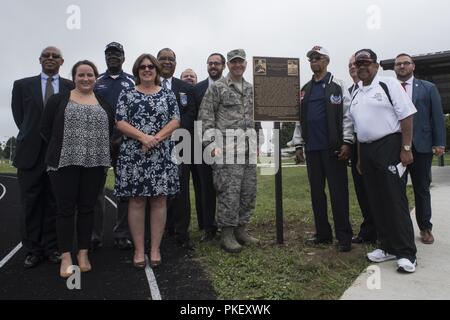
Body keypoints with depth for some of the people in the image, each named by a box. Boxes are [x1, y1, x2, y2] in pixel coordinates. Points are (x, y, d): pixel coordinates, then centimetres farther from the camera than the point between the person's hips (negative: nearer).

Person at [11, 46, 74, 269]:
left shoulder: (71, 87, 6)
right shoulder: (22, 85, 9)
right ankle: (33, 249, 17)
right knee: (31, 204, 6)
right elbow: (19, 117, 9)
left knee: (55, 204, 7)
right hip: (31, 153, 1)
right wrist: (32, 137, 5)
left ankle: (52, 247, 19)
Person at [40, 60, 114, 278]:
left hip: (94, 163, 2)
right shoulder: (58, 100, 6)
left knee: (87, 208, 7)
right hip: (64, 162, -2)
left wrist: (100, 151, 3)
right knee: (65, 209, 1)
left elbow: (111, 130, 12)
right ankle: (66, 257, 11)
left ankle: (83, 253, 19)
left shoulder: (104, 103, 12)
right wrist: (60, 148, 2)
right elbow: (45, 128, 5)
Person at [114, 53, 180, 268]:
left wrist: (156, 139, -14)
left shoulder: (168, 95, 10)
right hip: (133, 155, -1)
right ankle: (139, 250, 13)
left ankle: (155, 249, 14)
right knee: (136, 201, 2)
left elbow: (175, 121, 1)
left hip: (161, 156, 1)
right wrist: (143, 137, -15)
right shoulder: (127, 94, 7)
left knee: (159, 201, 3)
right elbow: (120, 123, -1)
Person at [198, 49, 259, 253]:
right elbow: (205, 117, -4)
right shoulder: (217, 87, 0)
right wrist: (211, 143, -11)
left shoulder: (252, 90, 17)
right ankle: (227, 234, 7)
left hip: (250, 149, 6)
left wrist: (258, 142, 16)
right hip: (227, 148, -6)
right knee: (229, 192, -6)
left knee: (249, 192, 9)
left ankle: (241, 229, 23)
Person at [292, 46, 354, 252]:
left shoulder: (337, 86, 2)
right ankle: (323, 233, 20)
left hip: (333, 147, -5)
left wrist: (347, 142, -13)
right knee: (316, 192, 9)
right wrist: (298, 145, 9)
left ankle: (344, 237, 8)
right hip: (312, 148, 5)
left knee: (338, 192, -2)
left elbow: (347, 115, -5)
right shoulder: (305, 90, 16)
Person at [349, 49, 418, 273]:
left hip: (389, 147, -6)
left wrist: (406, 149, -14)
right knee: (376, 202, 9)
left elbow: (407, 116, -7)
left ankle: (406, 254, 4)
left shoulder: (388, 84, -2)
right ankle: (388, 247, 22)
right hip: (366, 150, 7)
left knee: (395, 201, -6)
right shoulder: (356, 95, 17)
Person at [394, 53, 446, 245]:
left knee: (422, 189, 9)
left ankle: (425, 228, 21)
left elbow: (437, 117, 3)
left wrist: (439, 143, -4)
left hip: (421, 146, 0)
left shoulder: (428, 88, 7)